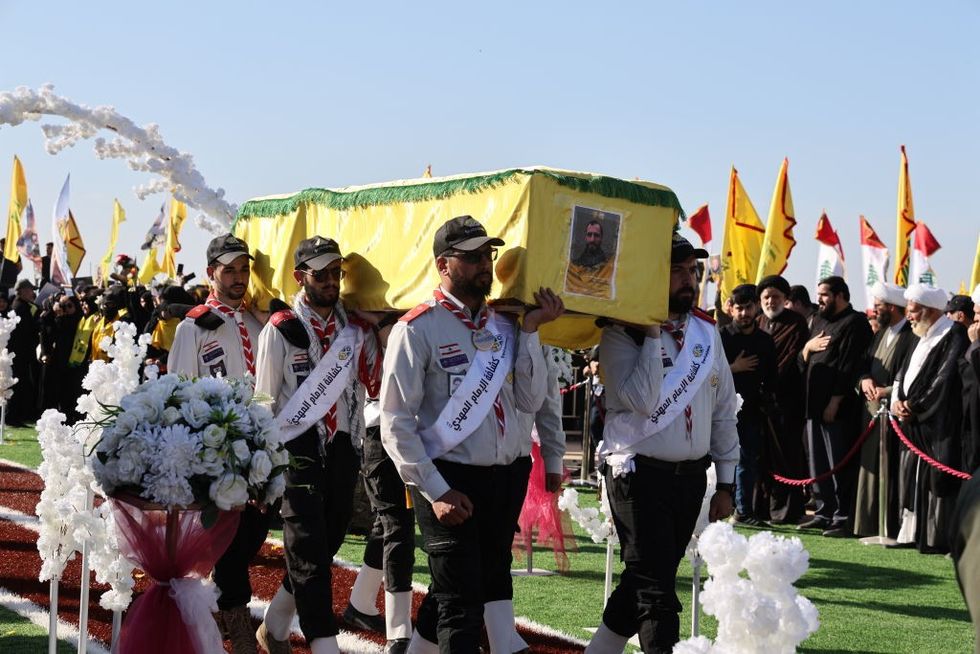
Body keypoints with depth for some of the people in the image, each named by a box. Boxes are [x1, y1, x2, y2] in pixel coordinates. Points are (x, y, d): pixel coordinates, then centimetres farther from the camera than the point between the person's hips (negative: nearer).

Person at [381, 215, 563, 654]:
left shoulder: (503, 327, 9)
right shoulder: (417, 330, -9)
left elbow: (531, 401, 1)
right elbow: (396, 424, -12)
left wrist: (530, 332, -6)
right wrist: (436, 492, -15)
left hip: (507, 478, 7)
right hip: (452, 482, -6)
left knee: (490, 585, 16)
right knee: (461, 602, -4)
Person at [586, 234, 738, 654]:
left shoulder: (707, 332, 9)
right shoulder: (621, 334, -8)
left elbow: (724, 410, 13)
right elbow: (642, 400, -21)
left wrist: (725, 483, 11)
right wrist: (652, 335, -18)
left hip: (691, 476, 6)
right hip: (639, 475, -6)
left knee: (646, 580, 12)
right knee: (656, 587, -8)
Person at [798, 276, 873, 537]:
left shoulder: (854, 323, -7)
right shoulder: (819, 322, 20)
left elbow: (849, 367, -14)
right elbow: (803, 362, 22)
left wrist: (835, 401, -19)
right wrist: (807, 347, 0)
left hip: (839, 407, -8)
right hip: (815, 404, 8)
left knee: (839, 465, -6)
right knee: (818, 464, 10)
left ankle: (844, 518, -3)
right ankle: (824, 513, 17)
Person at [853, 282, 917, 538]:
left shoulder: (912, 337, -12)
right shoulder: (881, 334, 16)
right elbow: (865, 363, 16)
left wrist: (887, 391, -20)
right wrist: (865, 379, -4)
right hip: (872, 410, 9)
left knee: (890, 472, -6)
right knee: (871, 467, 11)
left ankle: (892, 528, -2)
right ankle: (871, 524, 17)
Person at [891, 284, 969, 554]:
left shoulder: (954, 336, -11)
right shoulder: (925, 337, 18)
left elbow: (944, 380, -18)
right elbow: (905, 372, 17)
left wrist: (913, 405, -11)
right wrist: (898, 400, -2)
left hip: (941, 428, -9)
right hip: (918, 424, 9)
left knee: (940, 481, -7)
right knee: (920, 480, 9)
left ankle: (941, 540, -4)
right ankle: (923, 535, 15)